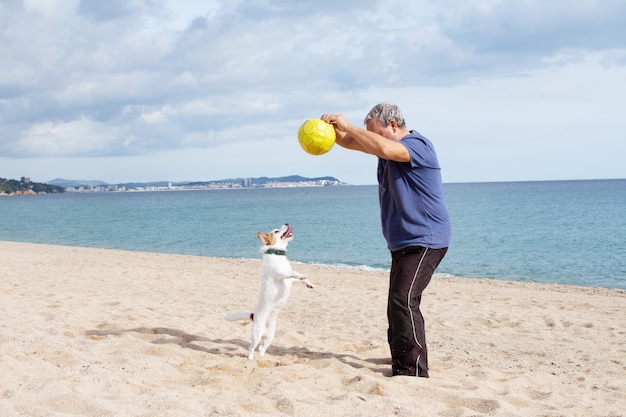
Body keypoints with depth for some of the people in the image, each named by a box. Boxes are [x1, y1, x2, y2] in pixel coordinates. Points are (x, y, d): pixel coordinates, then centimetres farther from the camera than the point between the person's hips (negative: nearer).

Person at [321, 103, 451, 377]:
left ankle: (413, 372, -19)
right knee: (397, 304, 15)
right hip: (403, 243, 10)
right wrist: (334, 128, -12)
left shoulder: (417, 145, -15)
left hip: (425, 241, -10)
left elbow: (383, 148, -35)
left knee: (403, 302, -20)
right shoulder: (390, 146, 13)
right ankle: (401, 362, 27)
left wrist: (348, 127, -24)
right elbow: (349, 142, 10)